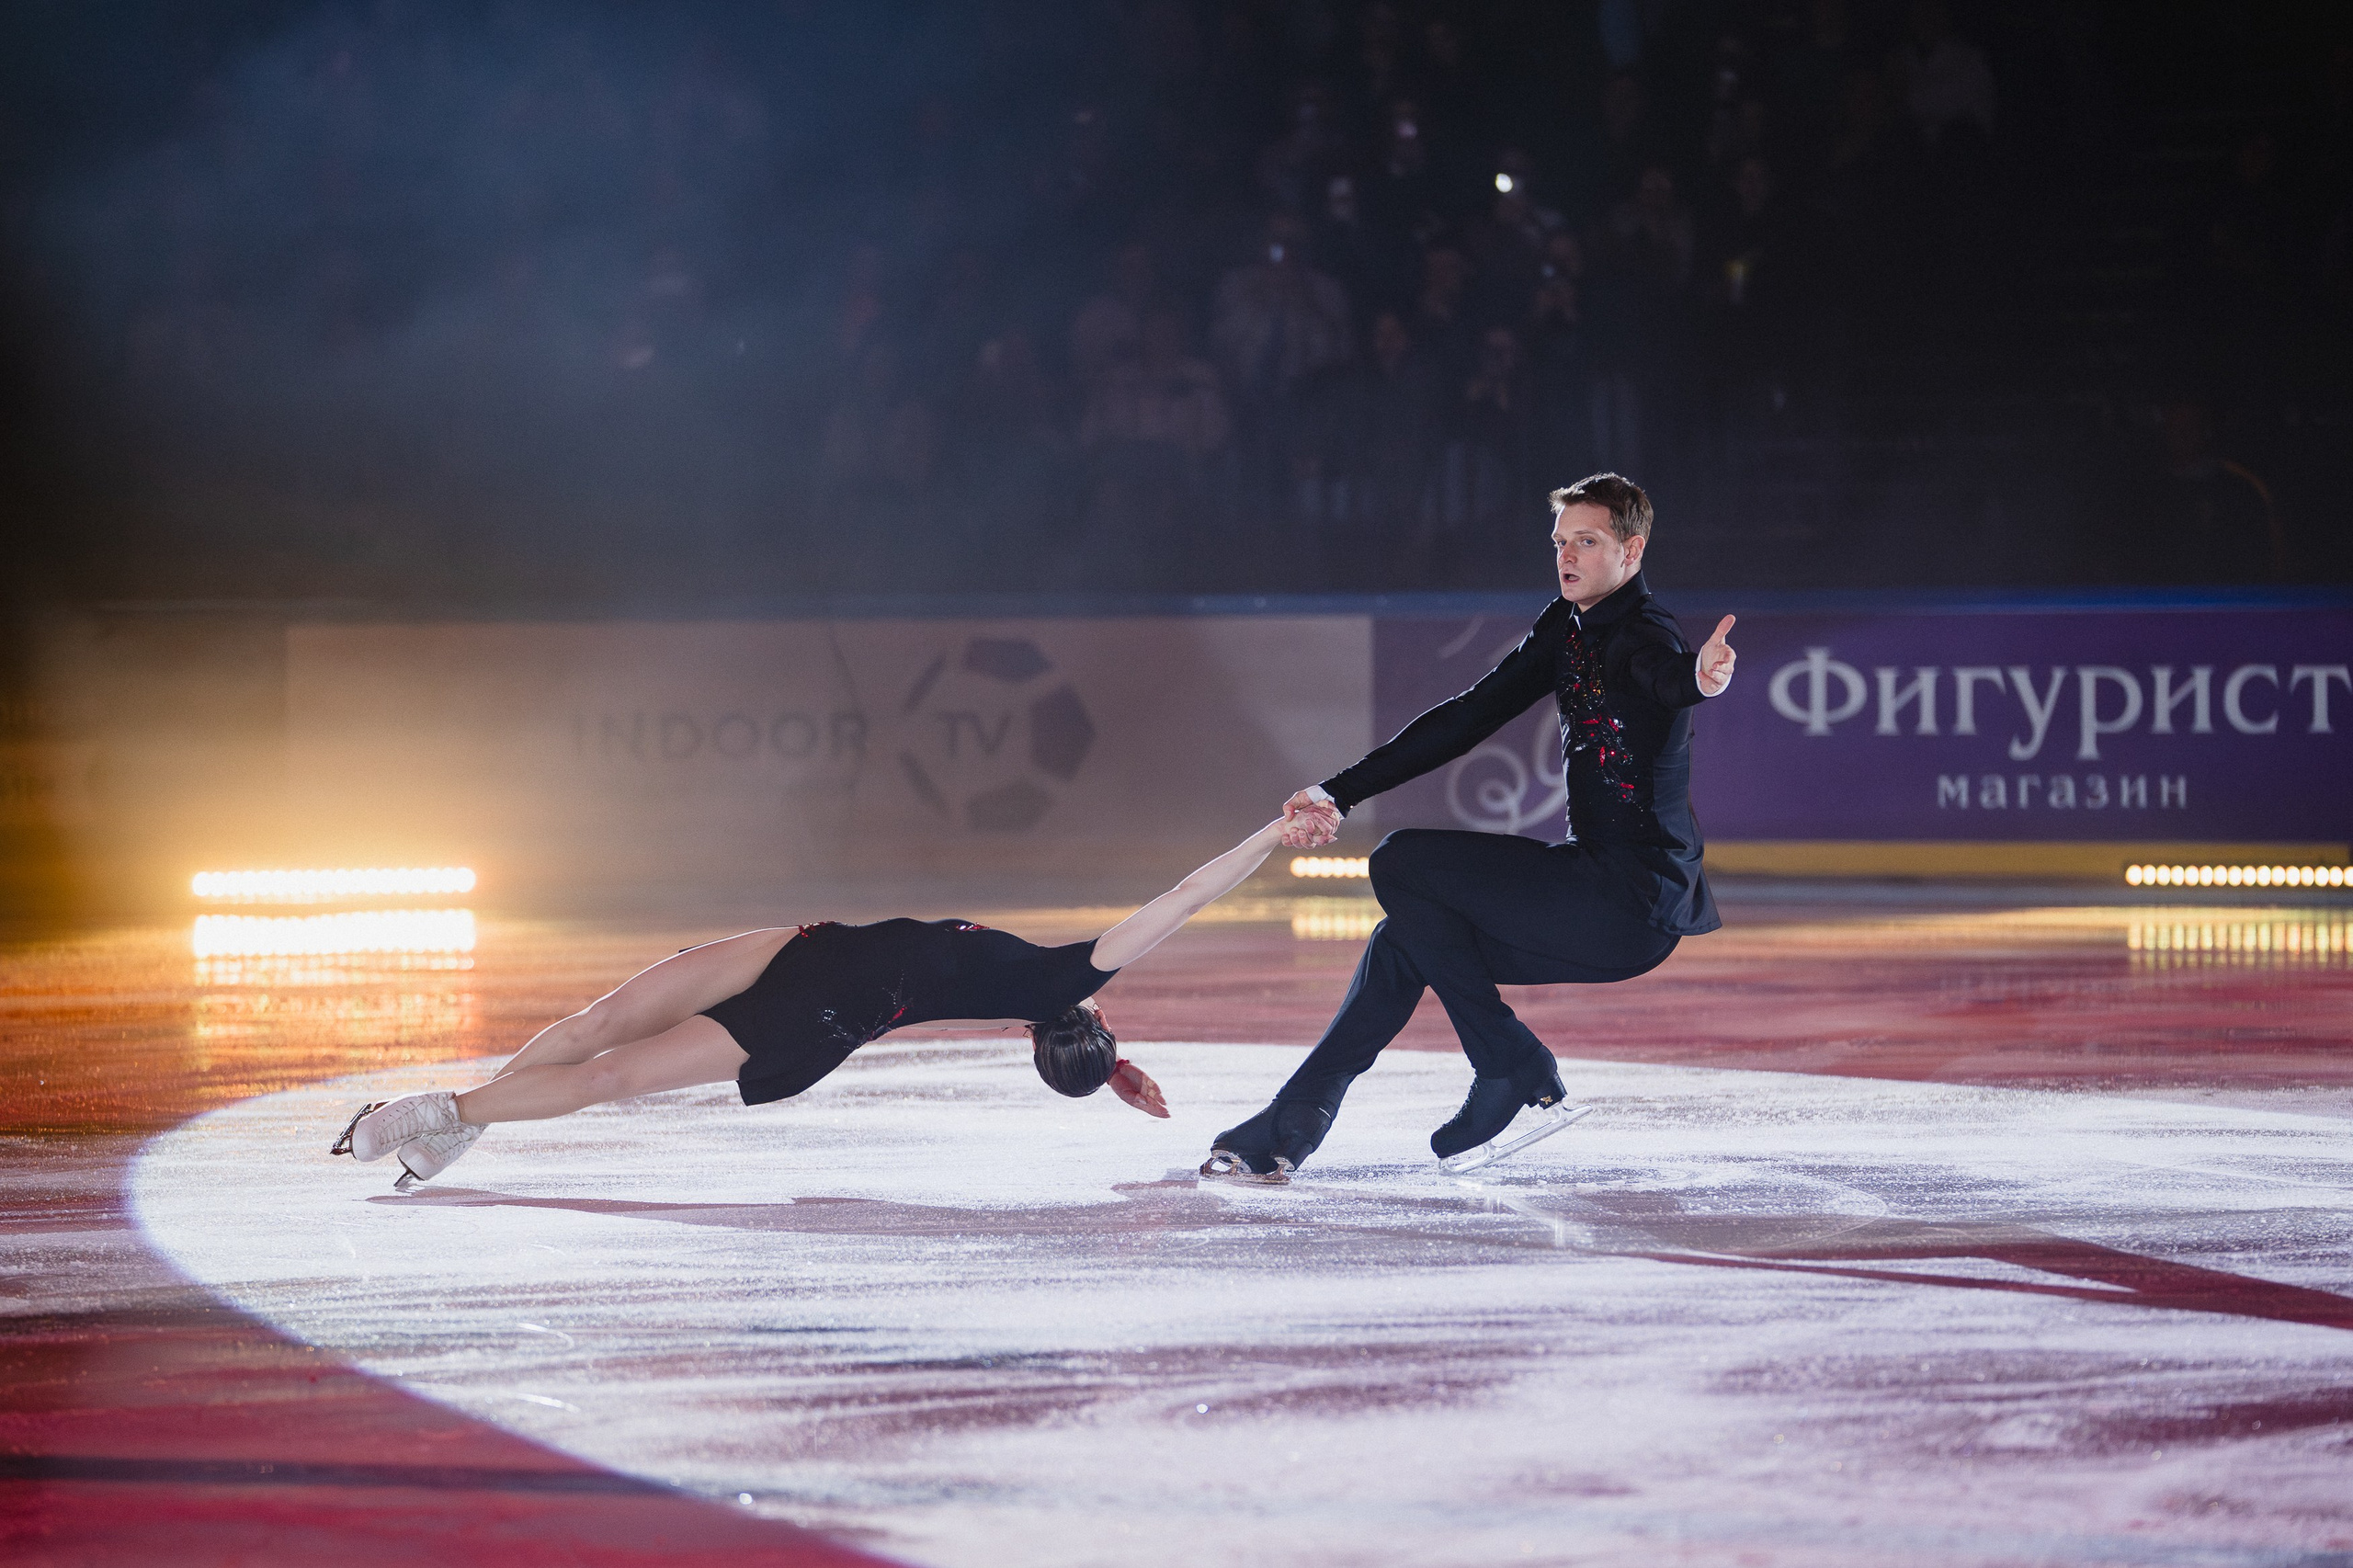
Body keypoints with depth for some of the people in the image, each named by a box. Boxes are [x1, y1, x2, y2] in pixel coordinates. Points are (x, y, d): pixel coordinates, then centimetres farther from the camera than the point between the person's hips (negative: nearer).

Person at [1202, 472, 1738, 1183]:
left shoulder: (1641, 635, -17)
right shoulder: (1566, 627, 12)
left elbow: (1667, 672, -42)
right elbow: (1469, 716, 16)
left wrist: (1699, 677, -68)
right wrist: (1341, 793, 13)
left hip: (1635, 899, -9)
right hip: (1598, 887, 9)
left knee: (1402, 864, -12)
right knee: (1405, 938, 15)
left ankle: (1519, 1084, -7)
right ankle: (1285, 1133, 21)